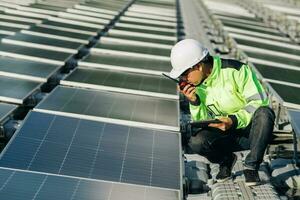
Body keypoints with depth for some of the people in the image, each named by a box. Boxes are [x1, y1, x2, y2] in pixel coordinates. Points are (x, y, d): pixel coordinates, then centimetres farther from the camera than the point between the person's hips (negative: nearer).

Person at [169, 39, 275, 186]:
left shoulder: (235, 70, -18)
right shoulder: (195, 86, -2)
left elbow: (259, 101, -19)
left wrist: (234, 120, -32)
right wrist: (194, 102, -20)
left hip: (252, 130, -3)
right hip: (226, 134, 3)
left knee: (264, 113, -37)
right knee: (194, 143, -25)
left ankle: (251, 166, -16)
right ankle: (225, 160, 7)